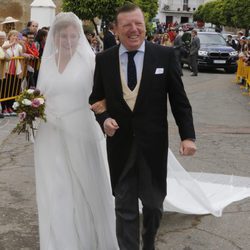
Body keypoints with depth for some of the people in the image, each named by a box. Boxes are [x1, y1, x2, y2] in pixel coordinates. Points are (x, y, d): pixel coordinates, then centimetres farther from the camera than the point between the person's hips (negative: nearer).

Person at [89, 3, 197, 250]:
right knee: (124, 207, 7)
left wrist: (187, 135, -7)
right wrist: (104, 119, -12)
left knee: (153, 203, 16)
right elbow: (96, 99, 8)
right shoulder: (103, 60, -1)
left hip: (153, 143, 0)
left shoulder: (165, 55, -5)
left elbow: (179, 99, -2)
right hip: (120, 144, 0)